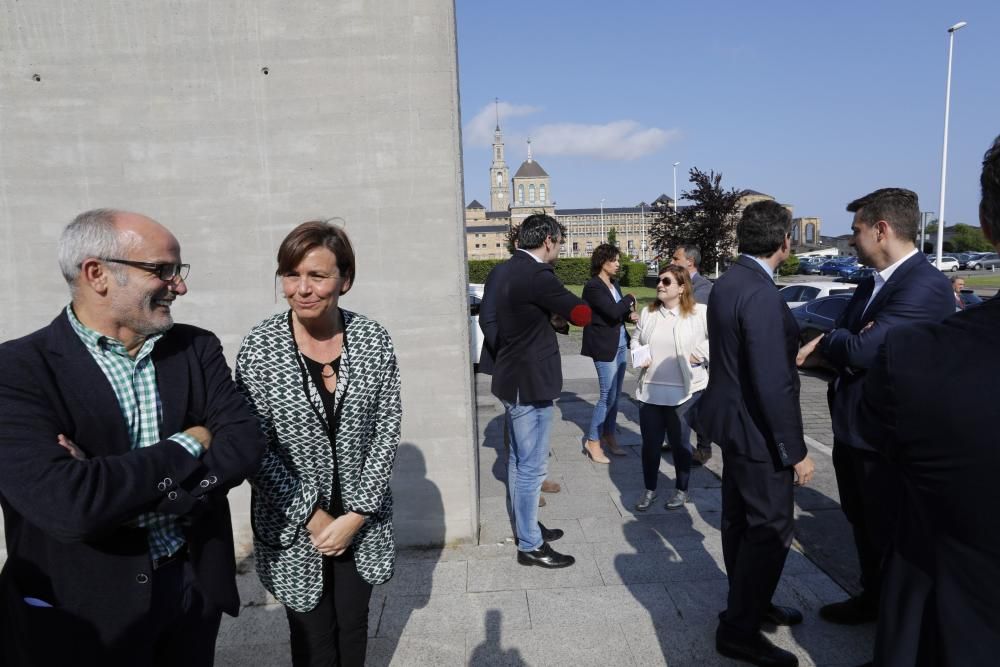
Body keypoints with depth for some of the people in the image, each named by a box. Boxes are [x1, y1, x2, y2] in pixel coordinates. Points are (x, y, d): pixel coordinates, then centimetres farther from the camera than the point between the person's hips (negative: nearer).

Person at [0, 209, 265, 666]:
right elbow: (65, 504, -28)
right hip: (81, 610, -3)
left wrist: (114, 487, -21)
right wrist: (187, 447, -17)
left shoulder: (197, 348, -3)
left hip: (195, 583, 4)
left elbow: (245, 443, -12)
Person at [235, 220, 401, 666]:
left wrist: (356, 514, -10)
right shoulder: (259, 349, -13)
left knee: (353, 626, 19)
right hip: (292, 525, -1)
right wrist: (311, 517, -13)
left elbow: (387, 431, -6)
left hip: (361, 519, 2)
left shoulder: (374, 340, -9)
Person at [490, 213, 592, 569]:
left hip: (513, 379, 10)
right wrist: (575, 305, 3)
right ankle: (530, 545, 13)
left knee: (518, 460, 19)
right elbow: (581, 315, -20)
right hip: (529, 383, -10)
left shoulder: (509, 269, 9)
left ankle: (525, 527, 33)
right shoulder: (537, 276, -20)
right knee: (532, 465, 1)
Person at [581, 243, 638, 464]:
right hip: (604, 346, -8)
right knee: (608, 396, -5)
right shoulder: (593, 286, -14)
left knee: (615, 394, 13)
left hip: (620, 344, 8)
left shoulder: (614, 284, 12)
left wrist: (630, 315, 0)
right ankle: (592, 440, 9)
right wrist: (630, 299, -7)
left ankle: (609, 436, 25)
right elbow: (612, 311, -24)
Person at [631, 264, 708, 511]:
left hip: (683, 392, -4)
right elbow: (636, 339, 18)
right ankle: (649, 489, 29)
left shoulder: (699, 313, -7)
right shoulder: (648, 312, 7)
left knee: (680, 443, 12)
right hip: (650, 390, 4)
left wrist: (699, 355, -11)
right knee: (650, 443, 10)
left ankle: (681, 490, 31)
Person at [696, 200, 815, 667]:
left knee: (741, 518, 21)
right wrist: (796, 451, -18)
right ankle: (740, 629, 18)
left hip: (732, 419, 10)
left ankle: (748, 603, 40)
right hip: (756, 429, -10)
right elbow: (774, 384, -25)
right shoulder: (760, 295, -25)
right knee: (771, 528, 4)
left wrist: (791, 352, 27)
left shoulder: (728, 282, 5)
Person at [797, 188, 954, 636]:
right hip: (852, 428, 9)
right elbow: (846, 346, 5)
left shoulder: (926, 286, -23)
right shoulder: (871, 283, 7)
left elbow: (863, 350, -30)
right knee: (862, 523, 23)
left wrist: (823, 343, -10)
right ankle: (872, 598, 44)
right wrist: (834, 346, -19)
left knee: (890, 533, 10)